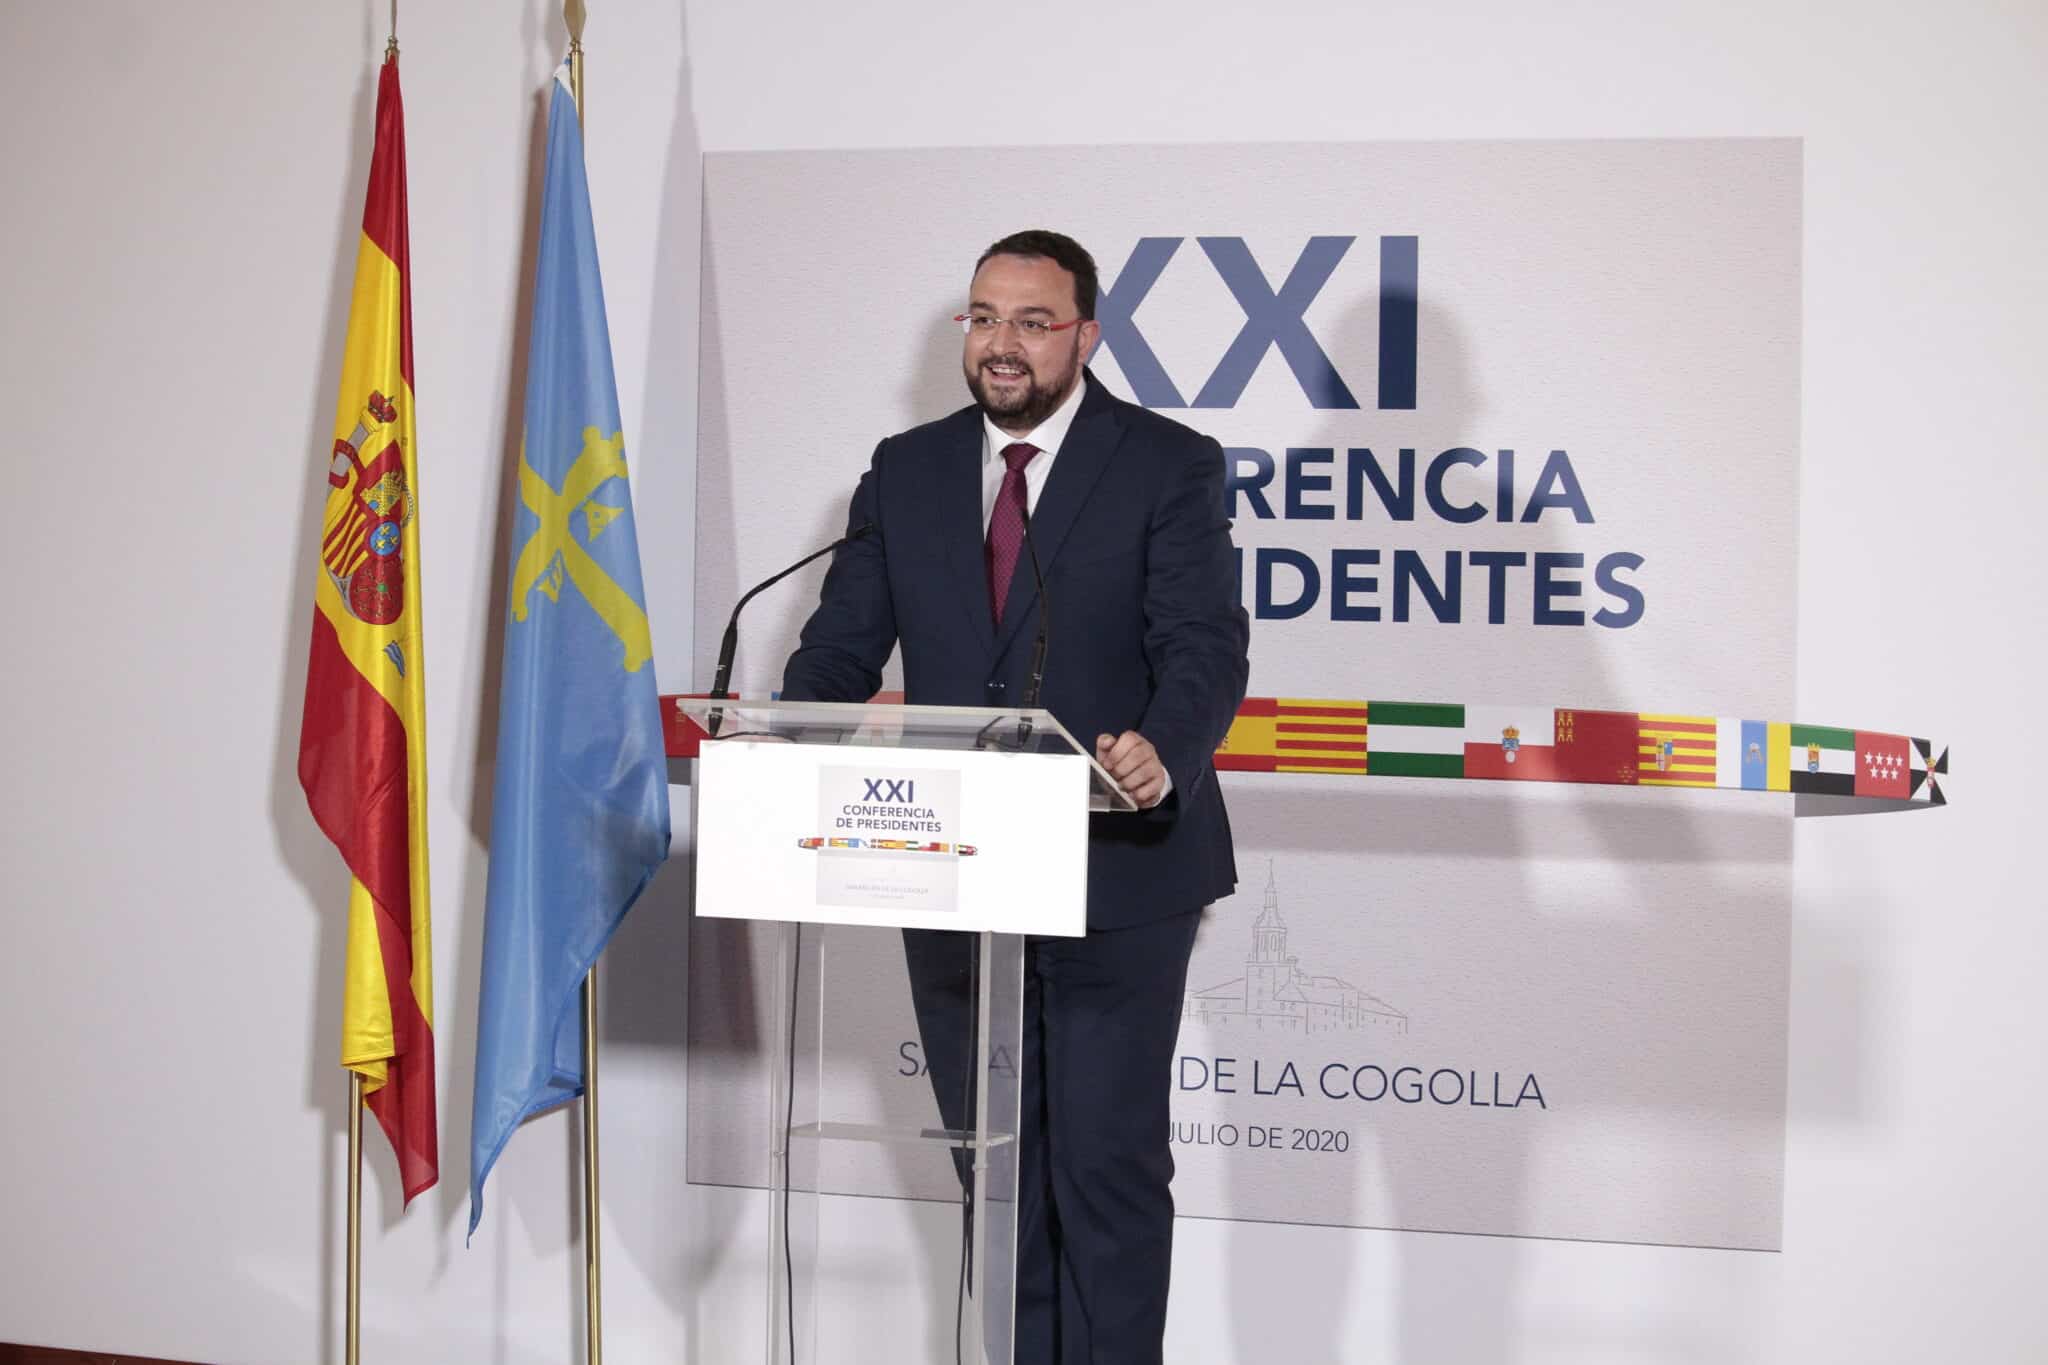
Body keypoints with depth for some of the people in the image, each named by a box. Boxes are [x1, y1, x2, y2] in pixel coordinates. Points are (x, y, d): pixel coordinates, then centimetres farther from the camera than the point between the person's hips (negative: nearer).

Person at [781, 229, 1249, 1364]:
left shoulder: (1169, 466, -4)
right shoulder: (906, 471, 8)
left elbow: (1206, 646, -15)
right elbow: (843, 642, 4)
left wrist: (1165, 749, -36)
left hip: (1115, 875, -4)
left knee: (1108, 1161, 4)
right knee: (994, 1162, 17)